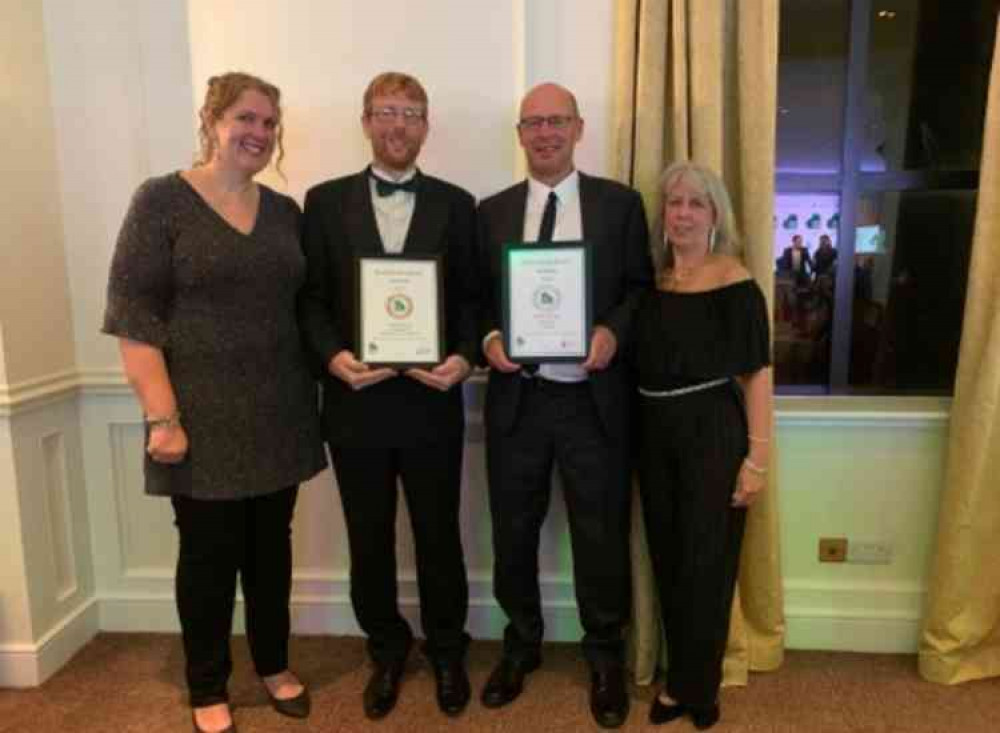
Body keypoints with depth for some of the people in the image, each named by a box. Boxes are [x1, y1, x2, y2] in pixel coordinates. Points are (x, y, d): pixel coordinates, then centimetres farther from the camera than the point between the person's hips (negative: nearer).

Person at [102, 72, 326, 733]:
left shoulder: (285, 210, 9)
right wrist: (162, 417, -16)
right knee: (209, 554, 8)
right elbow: (133, 316, -10)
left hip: (278, 417, 4)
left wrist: (324, 376, 4)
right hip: (204, 421, -4)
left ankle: (275, 666, 35)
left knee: (272, 547, 15)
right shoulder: (161, 200, -6)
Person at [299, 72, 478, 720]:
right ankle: (387, 650, 36)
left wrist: (465, 356, -14)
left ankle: (447, 651, 34)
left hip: (432, 400, 0)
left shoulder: (455, 204, 5)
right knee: (369, 540, 14)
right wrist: (332, 354, -15)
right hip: (355, 400, 1)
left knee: (439, 535, 12)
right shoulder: (327, 201, 5)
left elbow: (472, 296, 4)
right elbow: (311, 296, 2)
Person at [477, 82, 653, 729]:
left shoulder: (620, 203, 3)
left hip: (594, 398, -2)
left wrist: (613, 331, -16)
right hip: (517, 397, 2)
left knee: (602, 534, 9)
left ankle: (606, 656, 31)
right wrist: (489, 338, -10)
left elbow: (642, 286, 2)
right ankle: (522, 643, 38)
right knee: (514, 532, 15)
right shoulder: (493, 210, 8)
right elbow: (477, 296, 9)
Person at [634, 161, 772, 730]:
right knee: (668, 562, 15)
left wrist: (757, 457, -16)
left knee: (705, 565, 7)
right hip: (655, 433, 6)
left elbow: (756, 374, -13)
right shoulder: (653, 281, 6)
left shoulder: (735, 283, -10)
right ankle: (680, 679, 33)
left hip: (714, 433, -5)